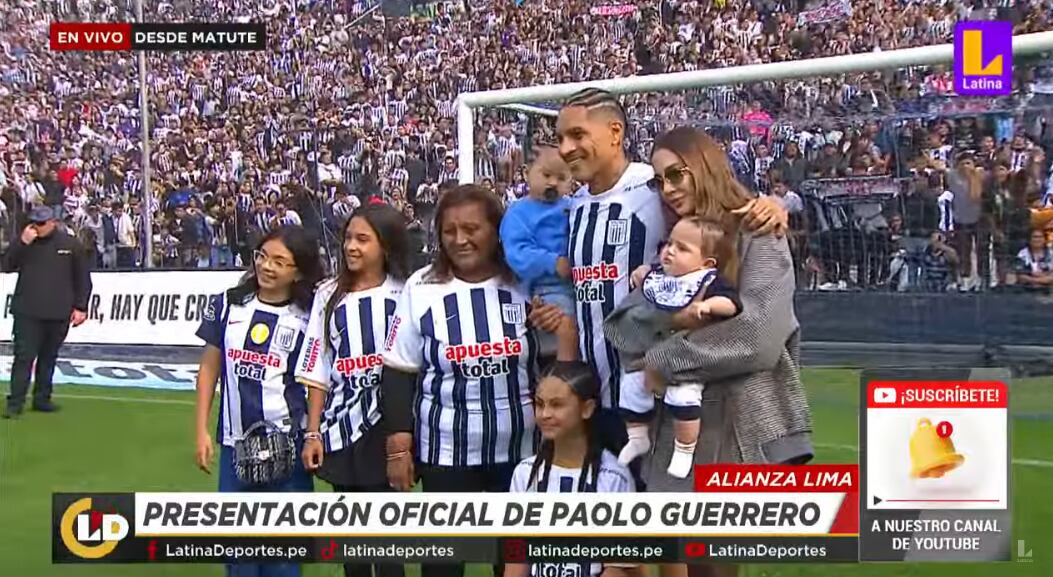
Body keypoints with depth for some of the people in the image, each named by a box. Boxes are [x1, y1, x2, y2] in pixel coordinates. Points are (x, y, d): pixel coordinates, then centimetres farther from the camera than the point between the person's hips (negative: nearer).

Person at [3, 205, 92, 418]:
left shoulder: (71, 245, 4)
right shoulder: (24, 243, 6)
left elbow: (83, 278, 7)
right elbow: (8, 266, -4)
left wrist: (80, 307, 1)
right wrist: (22, 243, -14)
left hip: (58, 313, 1)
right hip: (27, 312, -1)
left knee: (48, 357, 10)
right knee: (24, 357, -7)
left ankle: (42, 399, 20)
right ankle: (15, 403, -8)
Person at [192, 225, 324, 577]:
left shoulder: (307, 319, -4)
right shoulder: (228, 305, 3)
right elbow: (209, 368, 9)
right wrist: (201, 430, 5)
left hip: (286, 445, -3)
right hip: (235, 443, 3)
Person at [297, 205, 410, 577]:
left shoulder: (404, 294, -4)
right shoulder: (329, 295, 7)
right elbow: (317, 371, 9)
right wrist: (312, 433, 5)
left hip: (385, 425, -4)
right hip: (340, 426, 4)